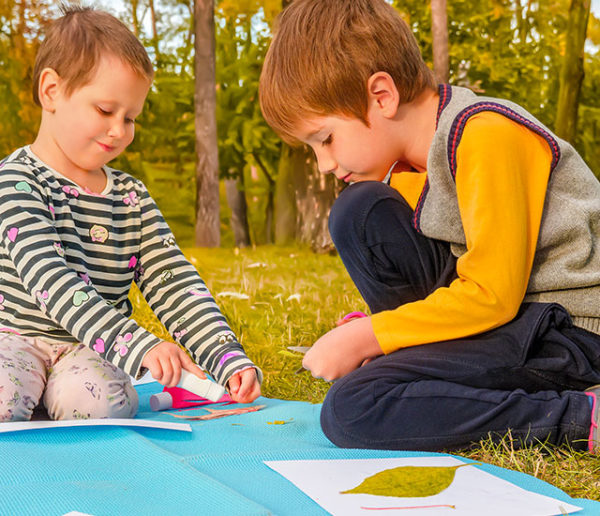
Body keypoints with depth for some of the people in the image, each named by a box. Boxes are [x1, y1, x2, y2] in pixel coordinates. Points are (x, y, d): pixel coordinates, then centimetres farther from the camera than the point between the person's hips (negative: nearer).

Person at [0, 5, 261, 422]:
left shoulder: (132, 198, 10)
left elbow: (175, 285, 2)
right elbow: (49, 279, -24)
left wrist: (229, 360, -14)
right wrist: (138, 345, -36)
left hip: (91, 348, 4)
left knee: (103, 401, -30)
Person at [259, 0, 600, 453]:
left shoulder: (487, 136, -20)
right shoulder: (414, 159, 9)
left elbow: (491, 297, -24)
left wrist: (367, 336, -16)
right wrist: (369, 334, 2)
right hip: (505, 307, 9)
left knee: (351, 411, -23)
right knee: (358, 212, 3)